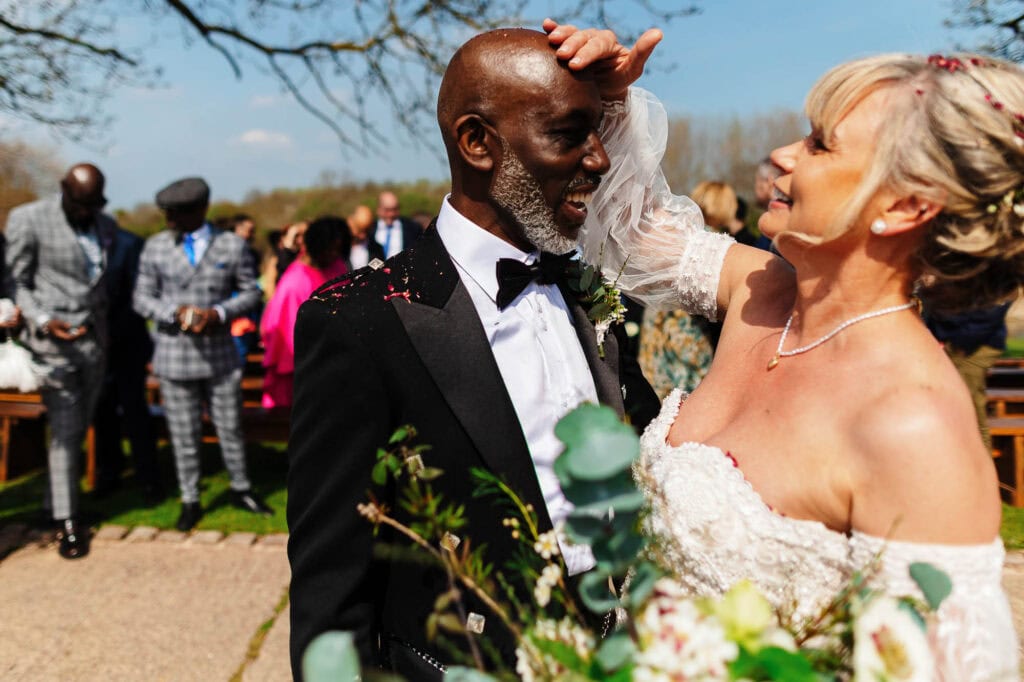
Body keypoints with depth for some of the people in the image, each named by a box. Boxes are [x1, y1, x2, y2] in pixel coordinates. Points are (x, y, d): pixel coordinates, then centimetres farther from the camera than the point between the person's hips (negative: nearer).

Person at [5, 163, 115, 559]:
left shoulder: (106, 225, 10)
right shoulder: (28, 220, -4)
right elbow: (18, 282, -2)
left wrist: (105, 329, 7)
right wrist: (43, 321, -17)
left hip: (94, 343, 5)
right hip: (53, 343, -5)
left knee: (79, 430, 10)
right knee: (64, 433, -3)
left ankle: (53, 502, 26)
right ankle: (66, 522, 5)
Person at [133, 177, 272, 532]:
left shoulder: (232, 245, 0)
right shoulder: (155, 247, 2)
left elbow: (250, 291, 5)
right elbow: (142, 298, 4)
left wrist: (220, 313, -13)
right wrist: (175, 313, -15)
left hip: (220, 355, 0)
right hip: (174, 356, 0)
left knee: (230, 428, 10)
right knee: (184, 435, 8)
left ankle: (241, 489, 30)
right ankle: (190, 501, 24)